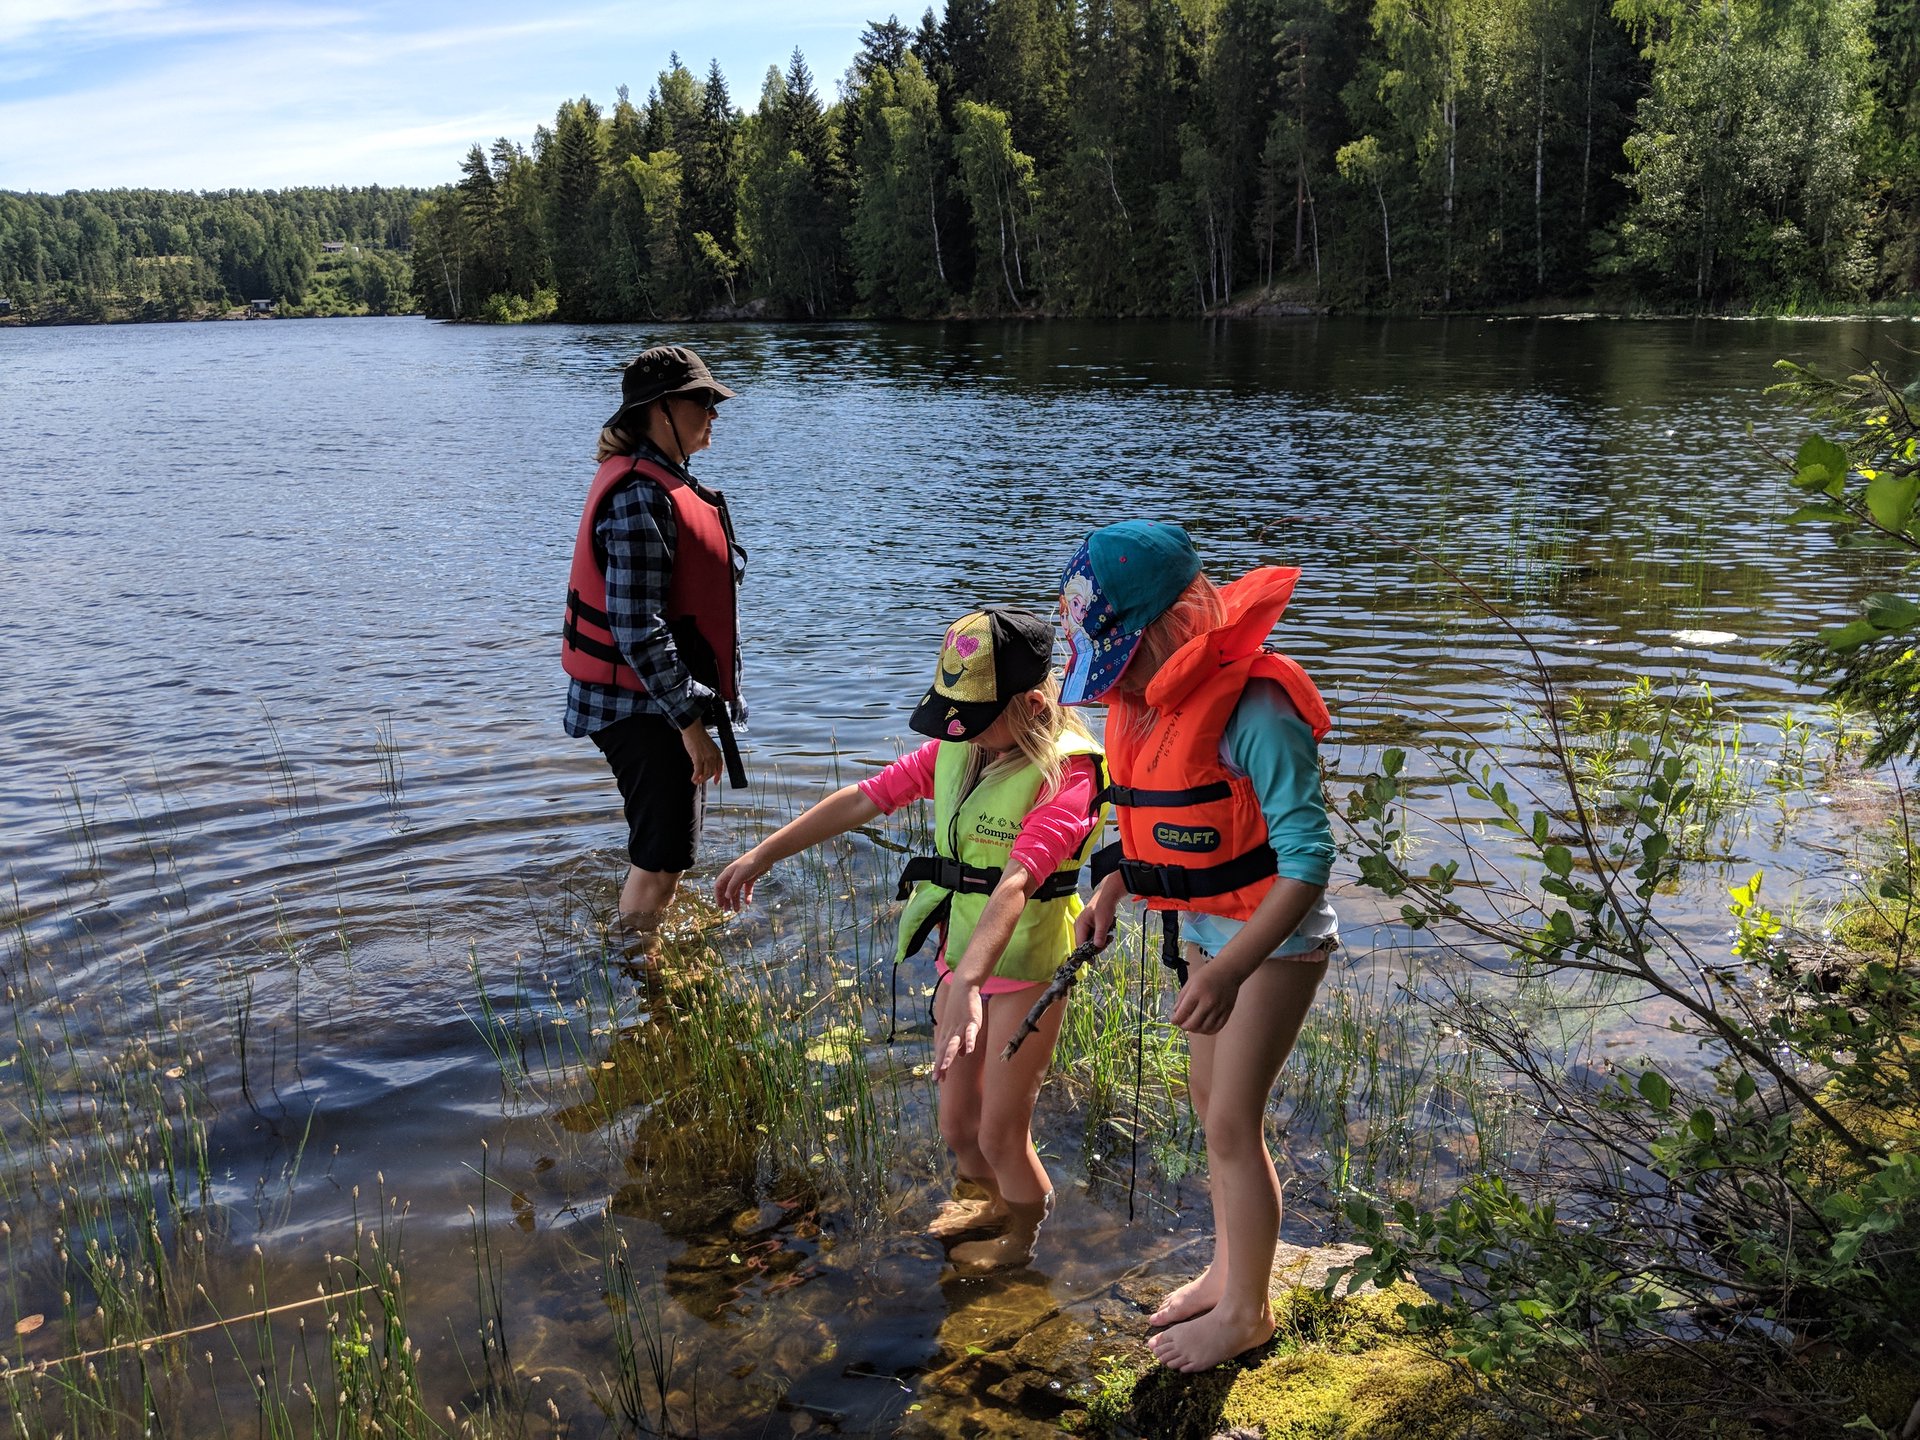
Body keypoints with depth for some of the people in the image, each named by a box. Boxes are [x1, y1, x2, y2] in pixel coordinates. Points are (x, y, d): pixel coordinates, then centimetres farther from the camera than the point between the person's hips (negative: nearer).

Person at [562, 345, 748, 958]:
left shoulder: (660, 483, 12)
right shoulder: (640, 497, -22)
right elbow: (638, 630, -26)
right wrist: (691, 724, -24)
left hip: (655, 702, 11)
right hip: (644, 707, -11)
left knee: (659, 848, 23)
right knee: (663, 857, -1)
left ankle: (636, 958, 39)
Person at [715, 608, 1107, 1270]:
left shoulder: (1065, 773, -22)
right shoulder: (958, 747, 0)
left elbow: (1015, 884, -36)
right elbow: (864, 799, 5)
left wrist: (967, 985, -46)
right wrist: (762, 854, 5)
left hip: (1027, 965, -6)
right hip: (962, 952, 6)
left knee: (1002, 1135, 3)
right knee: (957, 1123, 17)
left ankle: (1025, 1229, 35)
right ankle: (984, 1200, 48)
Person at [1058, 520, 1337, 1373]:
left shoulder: (1252, 709, -30)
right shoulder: (1141, 700, -2)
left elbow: (1306, 859, -30)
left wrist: (1230, 972, -35)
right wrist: (1109, 894, 4)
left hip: (1273, 934, -8)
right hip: (1204, 925, 9)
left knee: (1232, 1120, -1)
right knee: (1210, 1098, 18)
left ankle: (1246, 1312, 20)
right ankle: (1228, 1271, 38)